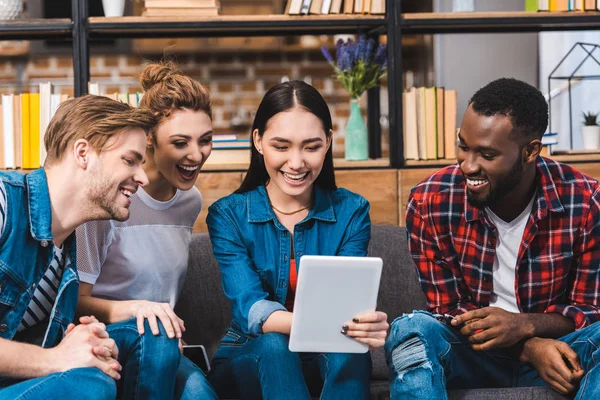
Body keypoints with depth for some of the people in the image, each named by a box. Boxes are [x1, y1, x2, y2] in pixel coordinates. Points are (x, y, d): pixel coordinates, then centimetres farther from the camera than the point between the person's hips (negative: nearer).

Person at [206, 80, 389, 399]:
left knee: (348, 345, -32)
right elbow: (249, 308, -22)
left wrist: (363, 323, -43)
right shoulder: (228, 216, -8)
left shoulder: (351, 212, -4)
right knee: (273, 345, -34)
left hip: (330, 361, 1)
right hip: (248, 359, -1)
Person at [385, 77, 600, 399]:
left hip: (553, 343, 0)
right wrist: (529, 348, -22)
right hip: (472, 353, 0)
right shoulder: (429, 202, -12)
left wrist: (524, 326, -25)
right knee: (411, 331, -31)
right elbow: (448, 310, -5)